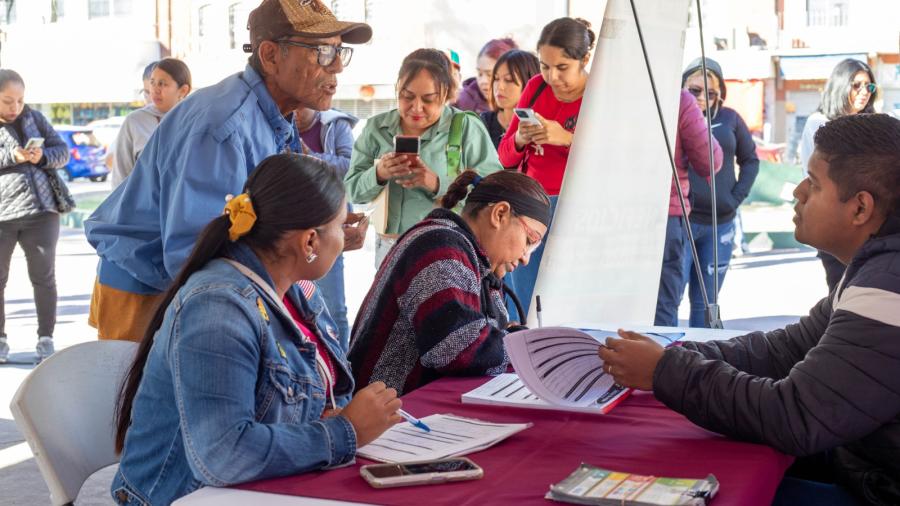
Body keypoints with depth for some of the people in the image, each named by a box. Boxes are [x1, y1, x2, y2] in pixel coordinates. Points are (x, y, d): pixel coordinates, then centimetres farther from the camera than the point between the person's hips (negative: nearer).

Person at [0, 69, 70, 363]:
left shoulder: (34, 119, 12)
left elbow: (63, 151, 12)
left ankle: (46, 339, 16)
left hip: (41, 210, 2)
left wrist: (43, 156, -9)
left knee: (44, 277, 6)